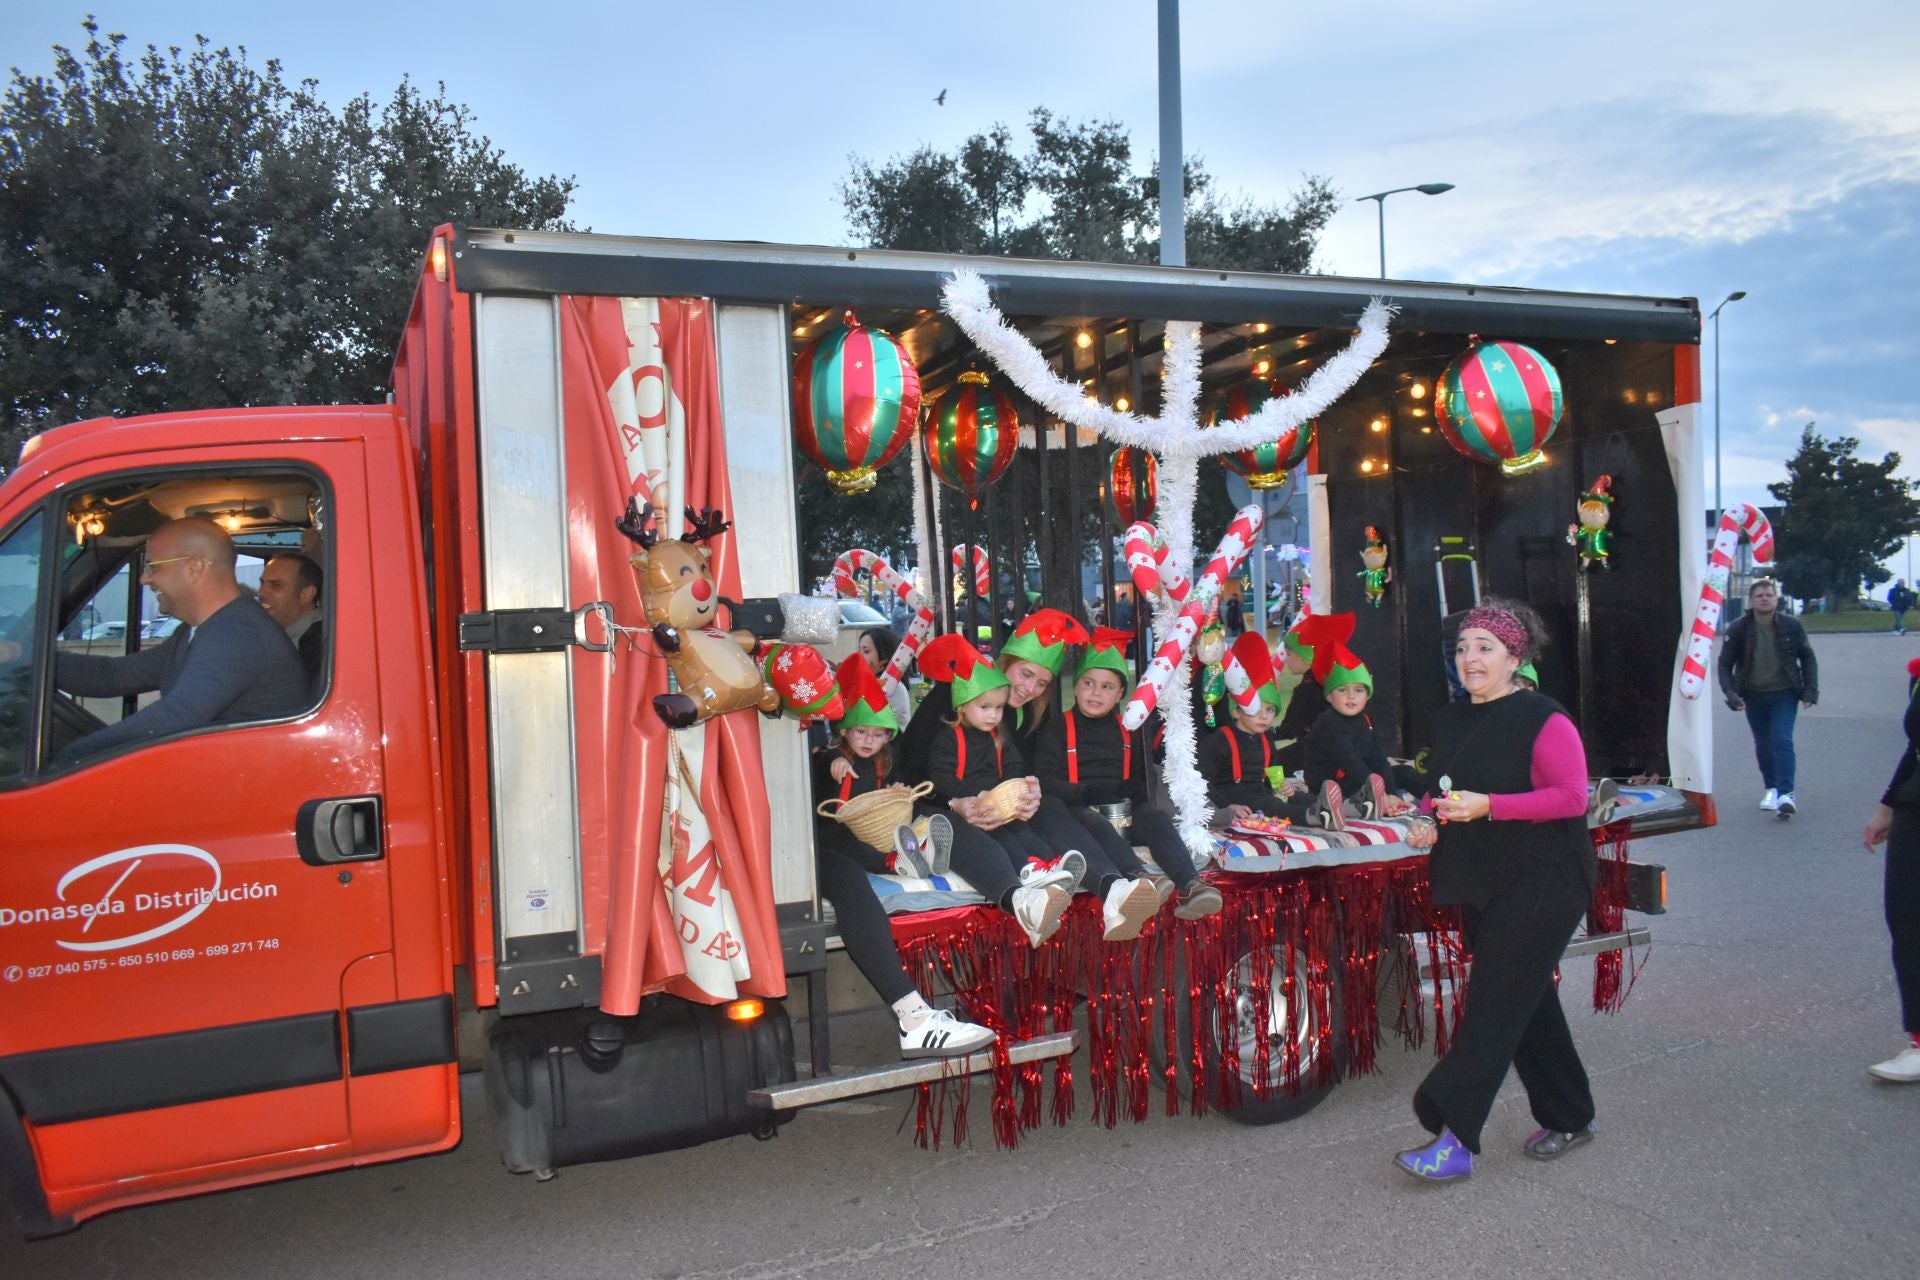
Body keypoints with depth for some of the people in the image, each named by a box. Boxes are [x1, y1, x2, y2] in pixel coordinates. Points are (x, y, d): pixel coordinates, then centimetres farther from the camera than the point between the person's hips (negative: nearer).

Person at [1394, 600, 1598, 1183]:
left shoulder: (1543, 720, -12)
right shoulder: (1451, 719, 10)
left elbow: (1571, 796, -19)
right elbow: (1444, 790, 22)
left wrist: (1488, 805, -26)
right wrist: (1429, 821, 1)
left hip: (1541, 883, -8)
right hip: (1479, 883, 8)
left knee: (1494, 1004, -9)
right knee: (1528, 1002, 15)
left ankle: (1454, 1138, -8)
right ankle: (1568, 1119, 30)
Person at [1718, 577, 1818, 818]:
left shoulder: (1791, 625, -6)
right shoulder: (1738, 628, -7)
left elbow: (1807, 658, 5)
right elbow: (1725, 663, -2)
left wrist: (1811, 689, -3)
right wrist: (1730, 693, -14)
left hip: (1784, 693, -2)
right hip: (1753, 695, 2)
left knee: (1782, 740, -15)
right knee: (1763, 744, 13)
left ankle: (1786, 794, -17)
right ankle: (1772, 788, 30)